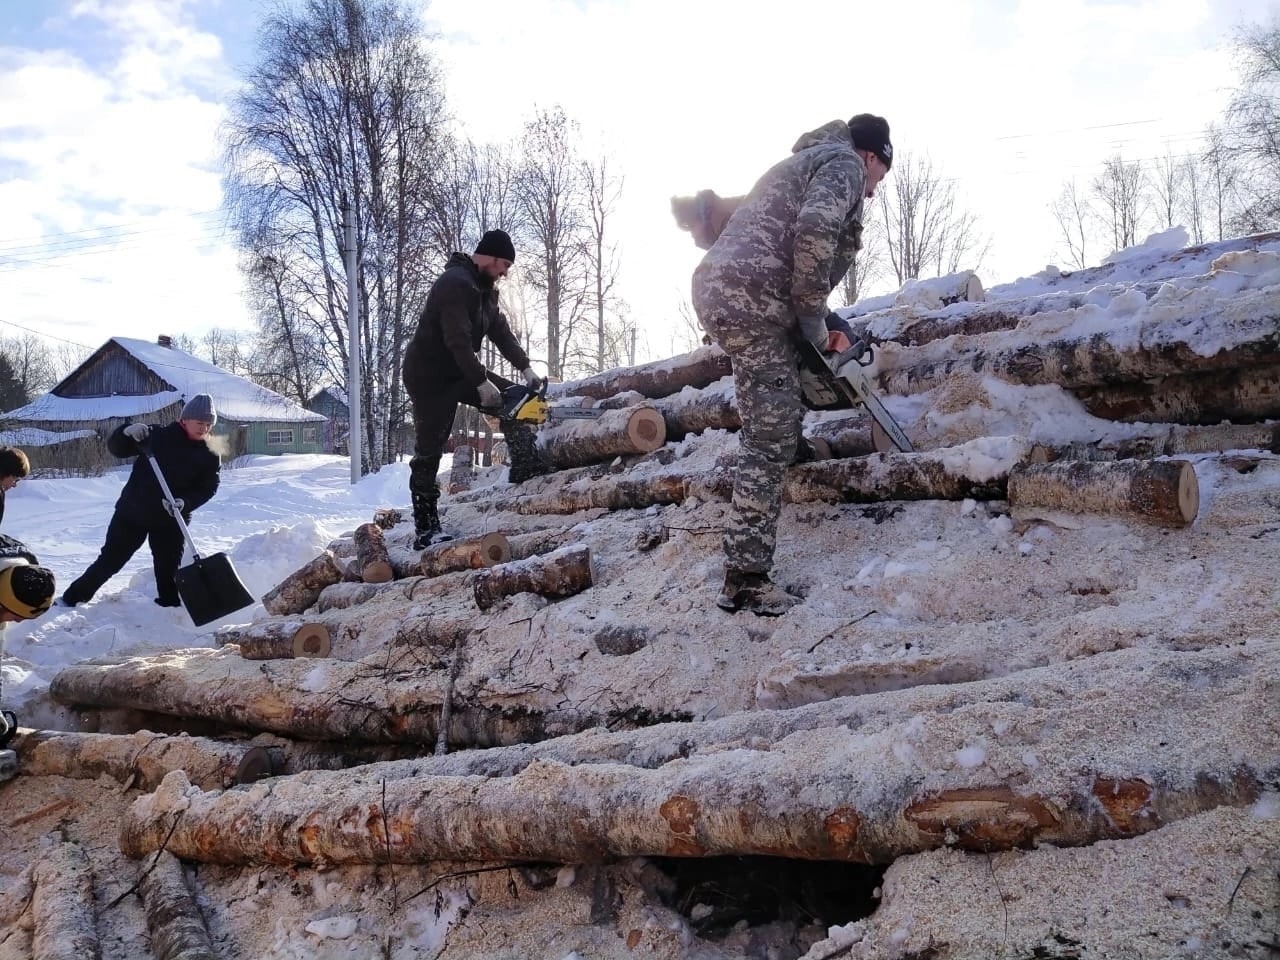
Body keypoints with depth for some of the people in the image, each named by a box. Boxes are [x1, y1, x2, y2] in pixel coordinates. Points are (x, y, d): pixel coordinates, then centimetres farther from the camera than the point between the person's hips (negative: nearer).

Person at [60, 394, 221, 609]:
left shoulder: (209, 457, -3)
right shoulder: (156, 436, -4)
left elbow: (207, 489, -9)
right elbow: (115, 448, 0)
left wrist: (185, 502, -27)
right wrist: (127, 432, -22)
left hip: (170, 521, 0)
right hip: (132, 511, 0)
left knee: (168, 569, 5)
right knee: (110, 560, 7)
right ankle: (73, 596, 22)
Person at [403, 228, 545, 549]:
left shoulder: (485, 288, 7)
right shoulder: (456, 283, -24)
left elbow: (501, 331, 5)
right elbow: (458, 340, -29)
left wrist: (526, 369, -4)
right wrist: (482, 383, -28)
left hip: (459, 371, 9)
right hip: (429, 377, -9)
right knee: (429, 452, -4)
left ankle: (526, 472, 3)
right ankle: (425, 530, 1)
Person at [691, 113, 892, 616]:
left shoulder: (808, 160, 30)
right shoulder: (846, 163, 3)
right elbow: (815, 231, -17)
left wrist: (814, 319, 22)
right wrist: (814, 319, -8)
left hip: (714, 287, 9)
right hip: (750, 299, -9)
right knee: (771, 439, -7)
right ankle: (745, 579, -6)